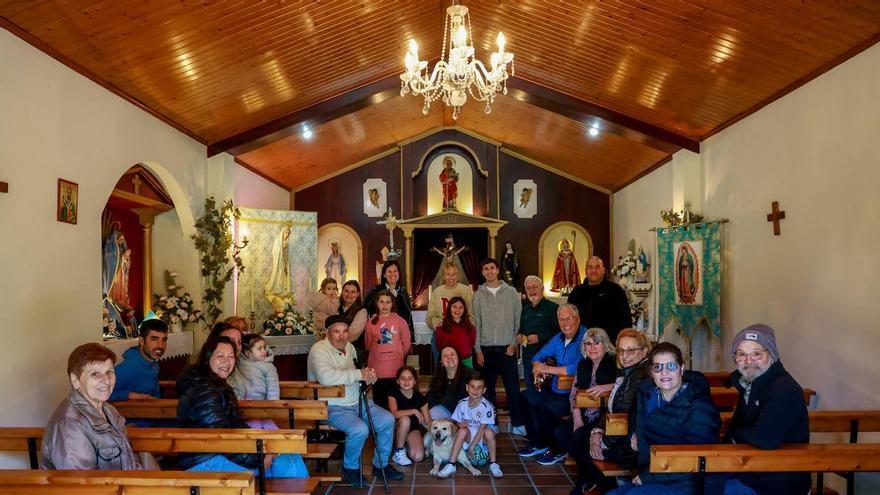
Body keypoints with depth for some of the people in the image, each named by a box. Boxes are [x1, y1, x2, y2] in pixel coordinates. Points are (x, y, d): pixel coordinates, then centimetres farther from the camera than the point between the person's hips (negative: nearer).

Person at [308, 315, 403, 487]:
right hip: (333, 407, -8)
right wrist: (358, 374, -31)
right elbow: (326, 377, -35)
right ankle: (350, 469, -1)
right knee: (360, 429, -29)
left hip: (357, 402, 8)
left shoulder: (350, 347, 10)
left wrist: (369, 375, -4)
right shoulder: (319, 350, -15)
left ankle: (380, 465, 15)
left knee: (387, 420, -4)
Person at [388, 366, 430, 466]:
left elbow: (428, 422, -6)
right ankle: (398, 452, -14)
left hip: (413, 428, 2)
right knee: (405, 420, -36)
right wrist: (414, 411, -31)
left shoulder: (420, 398, -7)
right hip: (397, 428, -2)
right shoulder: (394, 394, -14)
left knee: (418, 457, -22)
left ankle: (406, 444, 13)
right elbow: (394, 414, -32)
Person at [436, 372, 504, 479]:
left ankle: (493, 464, -14)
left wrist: (472, 446, -18)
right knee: (462, 430, -30)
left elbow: (482, 428, -17)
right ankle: (451, 465, -25)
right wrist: (461, 424, -18)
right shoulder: (462, 403, -6)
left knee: (489, 432, -34)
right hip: (468, 437, 2)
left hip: (481, 438, -2)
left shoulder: (487, 406, -18)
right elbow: (458, 422, 7)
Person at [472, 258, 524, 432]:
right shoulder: (478, 295, 5)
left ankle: (517, 422, 10)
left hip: (507, 348, -1)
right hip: (485, 349, 1)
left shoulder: (511, 292, 4)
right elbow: (476, 324, 5)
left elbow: (518, 319, 4)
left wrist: (514, 343, -4)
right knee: (487, 388, 7)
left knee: (513, 387, -2)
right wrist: (478, 349, 0)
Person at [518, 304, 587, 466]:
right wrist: (538, 367, -7)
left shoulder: (585, 338, -16)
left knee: (546, 406, -26)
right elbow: (538, 357, 18)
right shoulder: (558, 338, 11)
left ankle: (560, 451, -2)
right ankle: (538, 444, 12)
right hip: (556, 390, 8)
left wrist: (547, 369, -21)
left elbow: (578, 368, -27)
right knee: (527, 398, -3)